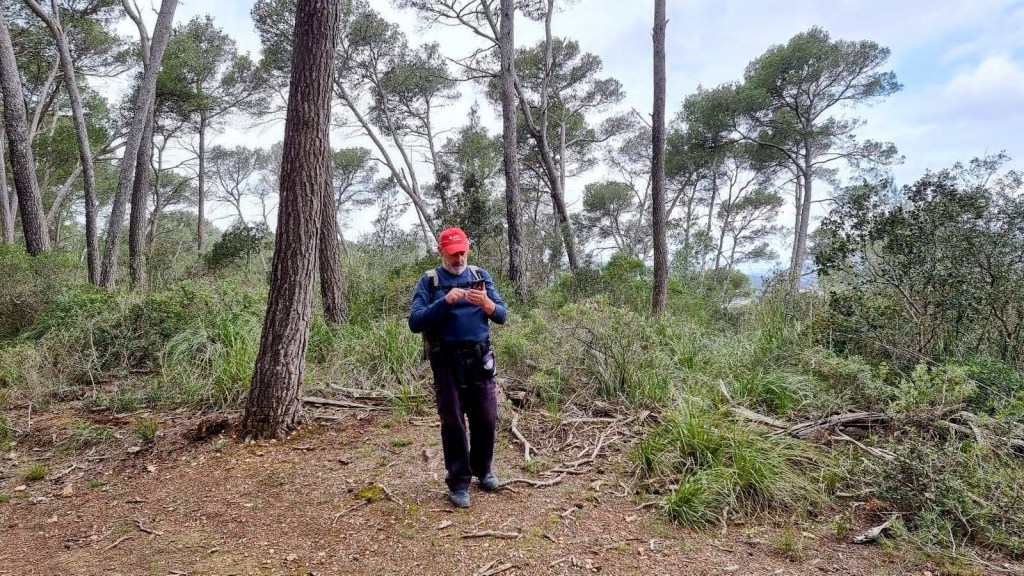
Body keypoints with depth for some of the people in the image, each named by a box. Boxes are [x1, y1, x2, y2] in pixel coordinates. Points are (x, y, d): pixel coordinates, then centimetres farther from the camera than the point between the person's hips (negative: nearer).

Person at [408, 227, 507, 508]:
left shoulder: (481, 276, 7)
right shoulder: (429, 281, -1)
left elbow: (501, 315, 4)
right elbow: (415, 322, -10)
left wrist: (486, 303, -18)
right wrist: (445, 302, -22)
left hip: (479, 360, 3)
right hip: (447, 363, -2)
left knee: (486, 418, 8)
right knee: (452, 422, 4)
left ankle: (483, 470, 32)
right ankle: (458, 482, 18)